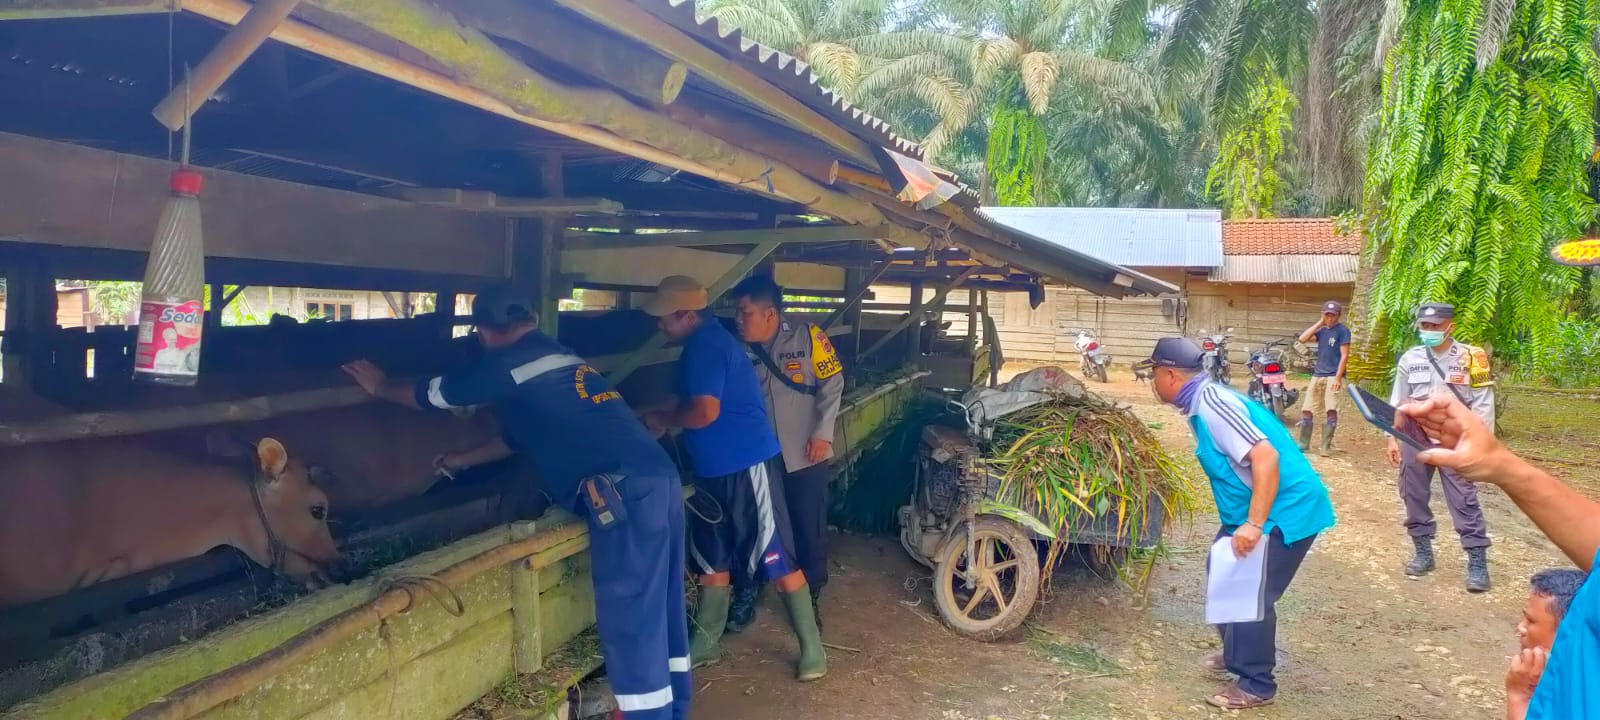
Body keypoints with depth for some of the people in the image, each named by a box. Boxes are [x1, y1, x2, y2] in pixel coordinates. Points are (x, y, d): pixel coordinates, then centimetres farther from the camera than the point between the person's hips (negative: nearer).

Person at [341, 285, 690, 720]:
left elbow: (430, 396, 16)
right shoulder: (561, 358, 26)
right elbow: (522, 435, 40)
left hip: (626, 492, -9)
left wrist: (380, 387, 35)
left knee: (629, 621, -2)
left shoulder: (504, 364, 0)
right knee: (659, 609, 16)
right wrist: (464, 460, 53)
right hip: (659, 478, 9)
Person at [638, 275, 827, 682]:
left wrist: (662, 420, -10)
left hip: (747, 466, -10)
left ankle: (812, 648, 7)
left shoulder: (705, 346, -18)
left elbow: (704, 412, -27)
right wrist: (671, 420, 11)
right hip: (716, 470, 10)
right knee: (712, 560, 17)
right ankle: (705, 644, 29)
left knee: (777, 562, -3)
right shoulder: (704, 342, 14)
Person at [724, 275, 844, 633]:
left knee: (810, 533, 7)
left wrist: (822, 433, -10)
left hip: (806, 457, -2)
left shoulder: (807, 336, -12)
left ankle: (810, 600, 27)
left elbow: (832, 384, -6)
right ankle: (745, 599, 27)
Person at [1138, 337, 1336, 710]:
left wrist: (1253, 525, -31)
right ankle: (1236, 653, 37)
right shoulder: (1202, 402, 7)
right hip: (1252, 510, 11)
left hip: (1284, 511, -11)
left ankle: (1256, 685, 10)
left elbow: (1266, 457, -31)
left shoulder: (1211, 403, -24)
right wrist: (1246, 521, 27)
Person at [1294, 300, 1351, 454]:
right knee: (1307, 410, 6)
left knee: (1331, 410, -13)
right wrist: (1319, 323, 2)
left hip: (1333, 376, -6)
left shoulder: (1342, 331, -5)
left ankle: (1326, 446, -6)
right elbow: (1303, 339, 2)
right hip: (1317, 375, 6)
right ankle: (1303, 444, 15)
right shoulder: (1322, 331, 14)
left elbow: (1344, 356, -10)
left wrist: (1338, 378, -17)